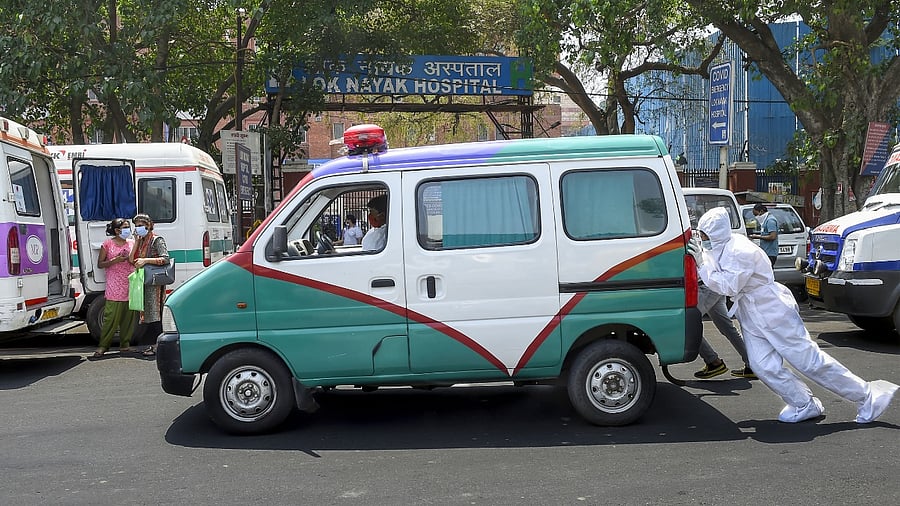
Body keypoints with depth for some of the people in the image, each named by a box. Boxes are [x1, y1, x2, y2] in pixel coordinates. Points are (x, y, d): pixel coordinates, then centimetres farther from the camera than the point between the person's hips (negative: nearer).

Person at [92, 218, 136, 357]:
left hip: (130, 285, 4)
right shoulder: (107, 244, 3)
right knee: (111, 316, -9)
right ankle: (103, 346, -2)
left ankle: (125, 344, 13)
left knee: (128, 316, 4)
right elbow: (100, 264, 4)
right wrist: (114, 260, -12)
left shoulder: (132, 243, 13)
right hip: (114, 286, -4)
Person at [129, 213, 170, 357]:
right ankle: (152, 344, 14)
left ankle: (157, 345, -7)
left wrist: (145, 260, -21)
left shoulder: (157, 240, -6)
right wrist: (137, 241, 4)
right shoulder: (141, 241, 18)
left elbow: (165, 259, -16)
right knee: (146, 312, 9)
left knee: (154, 312, -9)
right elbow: (132, 259, 9)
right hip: (144, 282, 8)